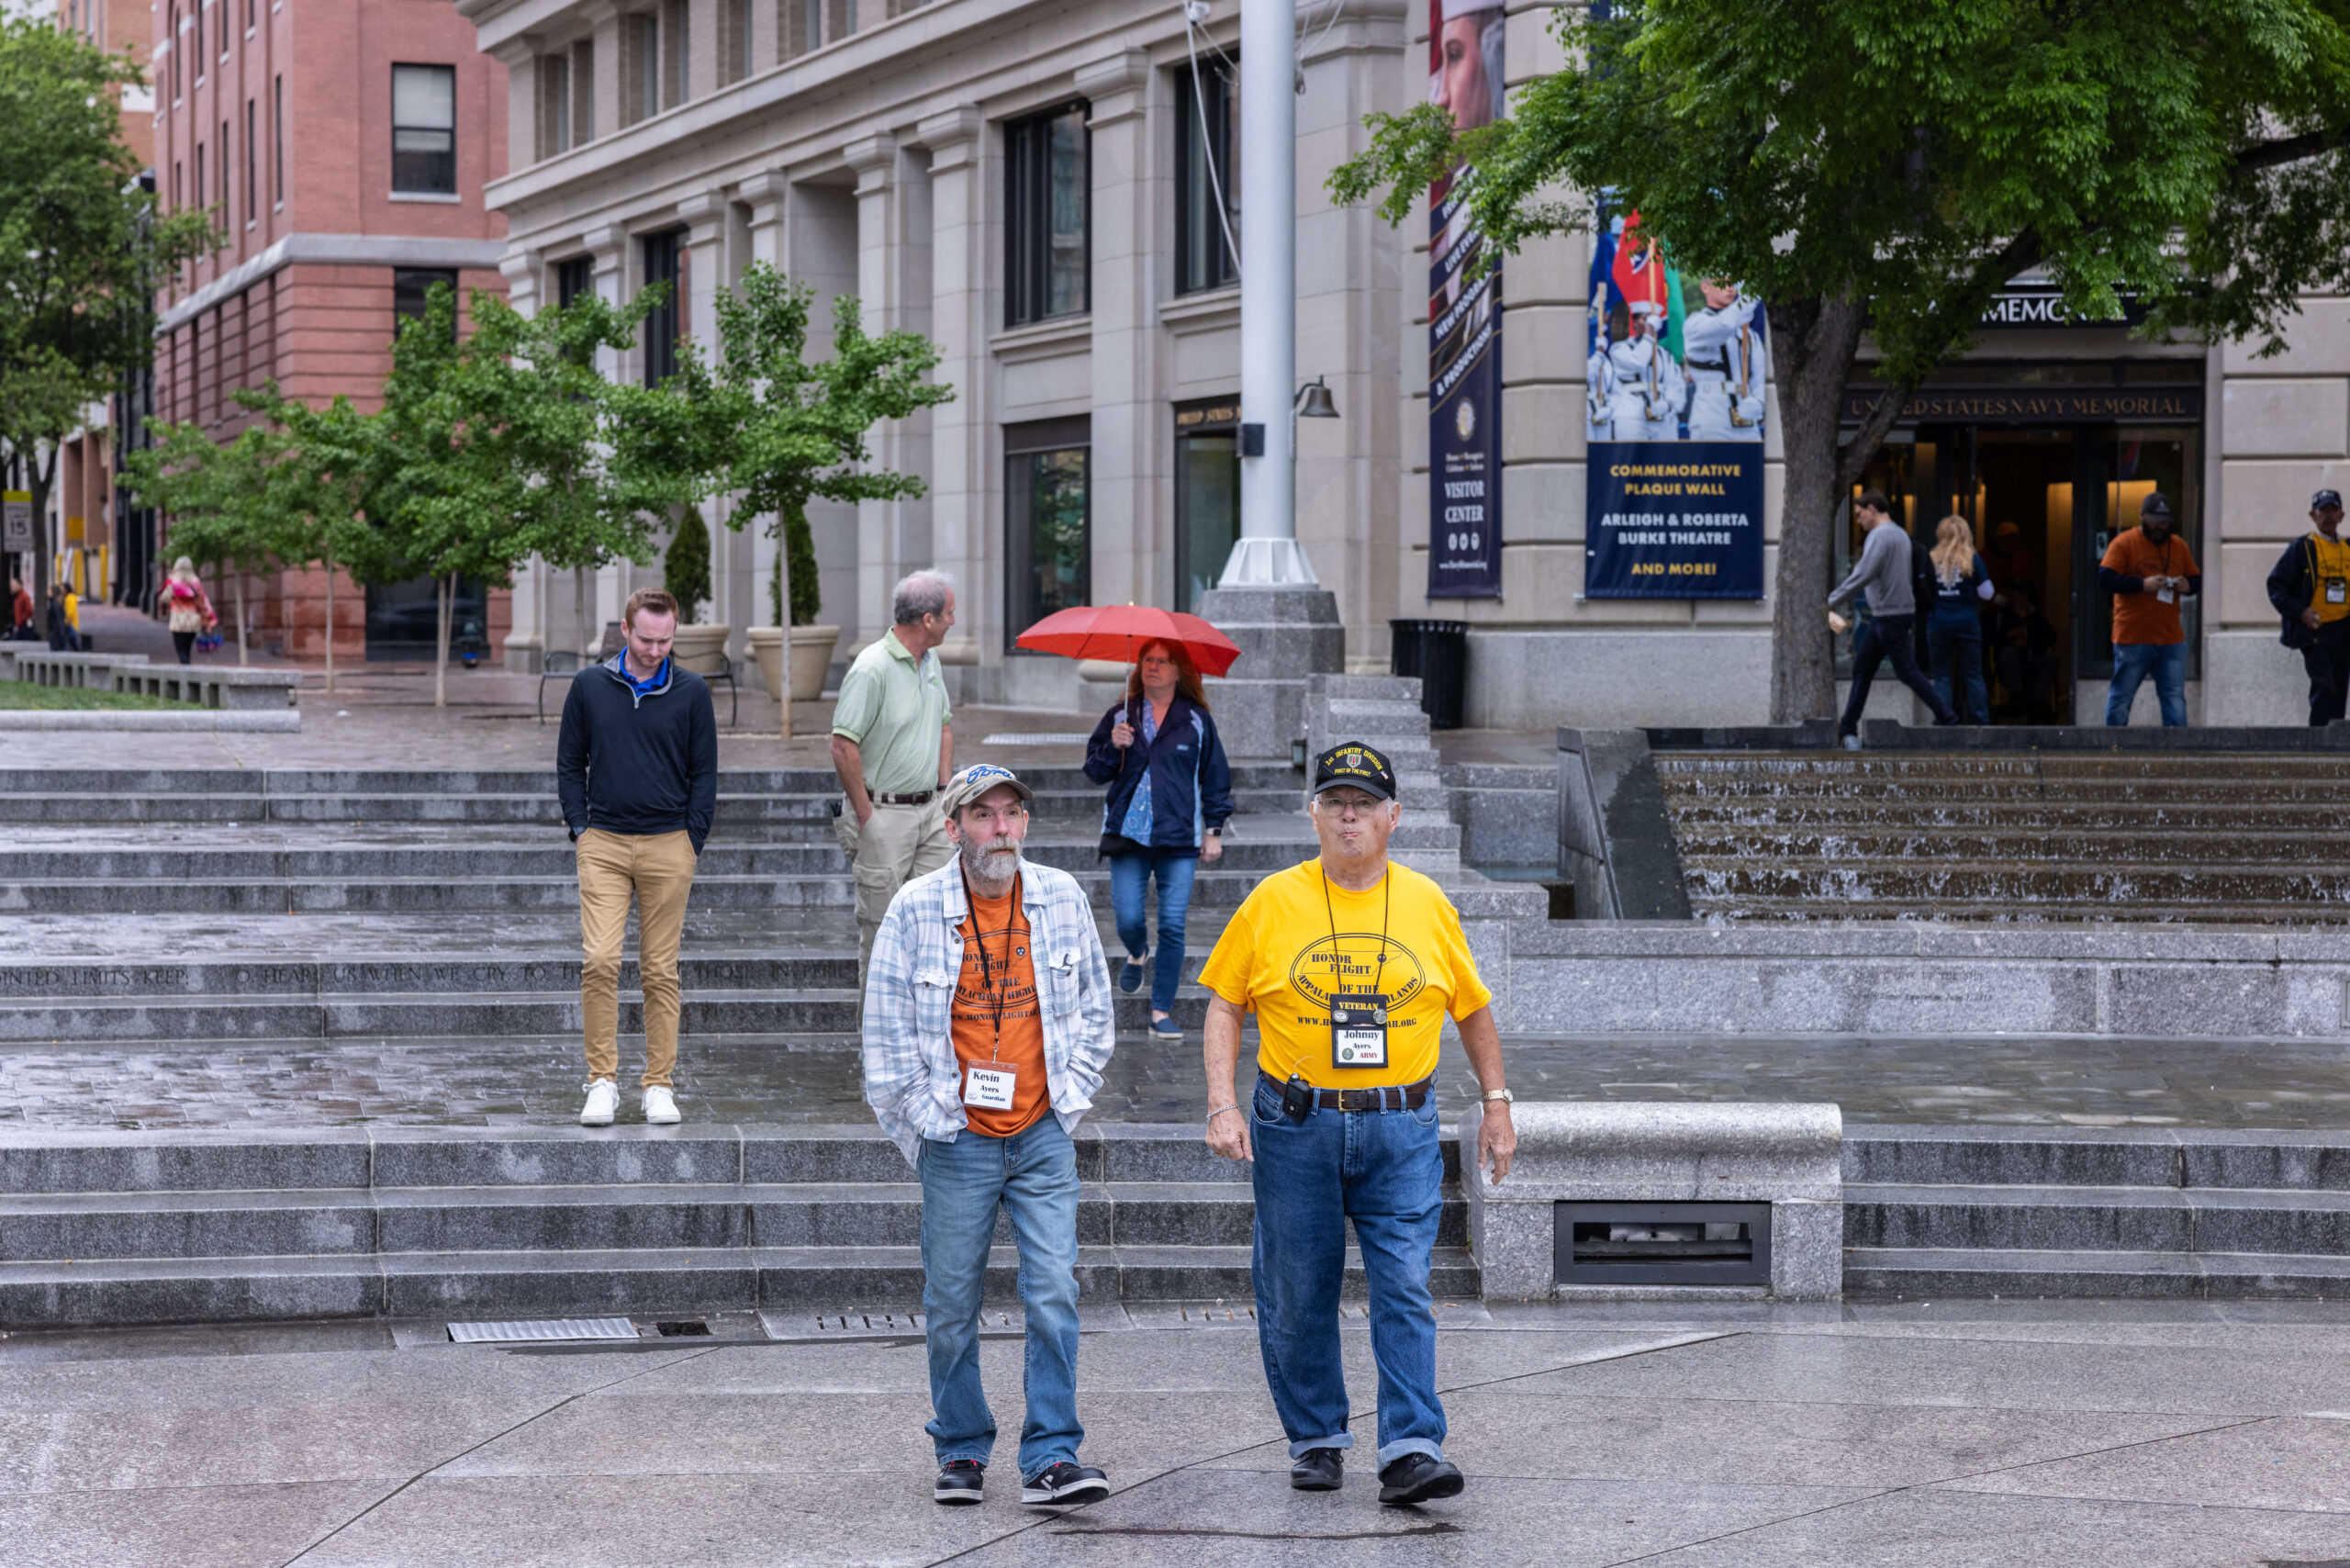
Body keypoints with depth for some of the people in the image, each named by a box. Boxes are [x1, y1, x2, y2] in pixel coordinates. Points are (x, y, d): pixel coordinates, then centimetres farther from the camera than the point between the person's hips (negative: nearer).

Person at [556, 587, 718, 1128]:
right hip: (603, 844, 0)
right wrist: (580, 829, 2)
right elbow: (570, 763, 11)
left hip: (668, 845, 0)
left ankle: (660, 1084, 10)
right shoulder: (590, 686, 5)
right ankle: (603, 1080, -4)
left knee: (661, 971, 3)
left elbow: (705, 773, 8)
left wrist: (691, 842, 0)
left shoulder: (691, 693, 3)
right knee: (599, 961, -11)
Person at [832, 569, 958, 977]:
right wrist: (865, 816, -15)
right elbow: (843, 747, -19)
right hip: (884, 813, -7)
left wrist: (944, 792, 14)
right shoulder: (872, 668, -18)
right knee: (882, 920, -1)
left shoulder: (931, 661, 10)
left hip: (930, 810, 7)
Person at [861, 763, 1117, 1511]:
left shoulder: (1062, 899, 2)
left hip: (1044, 1137, 1)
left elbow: (1095, 1007, 14)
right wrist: (923, 1117, -1)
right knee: (951, 1303, 5)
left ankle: (1050, 1459, -6)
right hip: (957, 1140, -1)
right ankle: (961, 1451, 20)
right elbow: (887, 1029, 1)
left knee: (1053, 1293, -8)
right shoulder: (914, 909, -5)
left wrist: (1070, 1094, 8)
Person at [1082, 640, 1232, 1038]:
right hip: (1128, 833, 1)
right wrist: (1113, 748, -11)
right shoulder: (1119, 718, 8)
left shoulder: (1196, 721, 6)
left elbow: (1215, 777, 11)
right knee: (1128, 919, -6)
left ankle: (1162, 1012, 2)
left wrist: (1214, 829, 6)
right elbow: (1094, 771, 9)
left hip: (1179, 839, -1)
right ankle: (1136, 954, 32)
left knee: (1173, 925, -7)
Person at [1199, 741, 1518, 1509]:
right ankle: (1316, 1440, 21)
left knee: (1405, 1292, -8)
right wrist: (1223, 1105, -7)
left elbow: (1473, 1009, 15)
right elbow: (1225, 1005, 4)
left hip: (1400, 1130, 0)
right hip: (1295, 1126, 0)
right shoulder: (1273, 901, 0)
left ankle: (1411, 1450, -11)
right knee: (1297, 1295, 7)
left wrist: (1497, 1105, 14)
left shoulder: (1426, 903, 5)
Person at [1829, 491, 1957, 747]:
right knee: (1862, 669, 10)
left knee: (1908, 672, -5)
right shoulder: (1901, 534, 15)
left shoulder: (1879, 536, -16)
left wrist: (1830, 602, -17)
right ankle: (1848, 728, 12)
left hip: (1890, 616, -10)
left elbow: (1862, 575, -23)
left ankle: (1947, 718, -2)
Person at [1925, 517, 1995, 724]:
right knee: (1973, 675, 6)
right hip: (1967, 622, -1)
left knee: (1942, 675, 6)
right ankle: (1981, 720, 4)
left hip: (1938, 624, 1)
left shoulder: (1932, 560, -2)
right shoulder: (1973, 560, -5)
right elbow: (1986, 594, -2)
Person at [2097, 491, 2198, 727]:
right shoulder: (2124, 543, -1)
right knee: (2121, 697, 0)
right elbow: (2104, 579, -10)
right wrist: (2142, 584, -18)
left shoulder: (2179, 546, 15)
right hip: (2132, 639, -4)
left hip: (2171, 639, 4)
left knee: (2175, 698, 0)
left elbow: (2197, 580, 21)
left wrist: (2187, 585, -3)